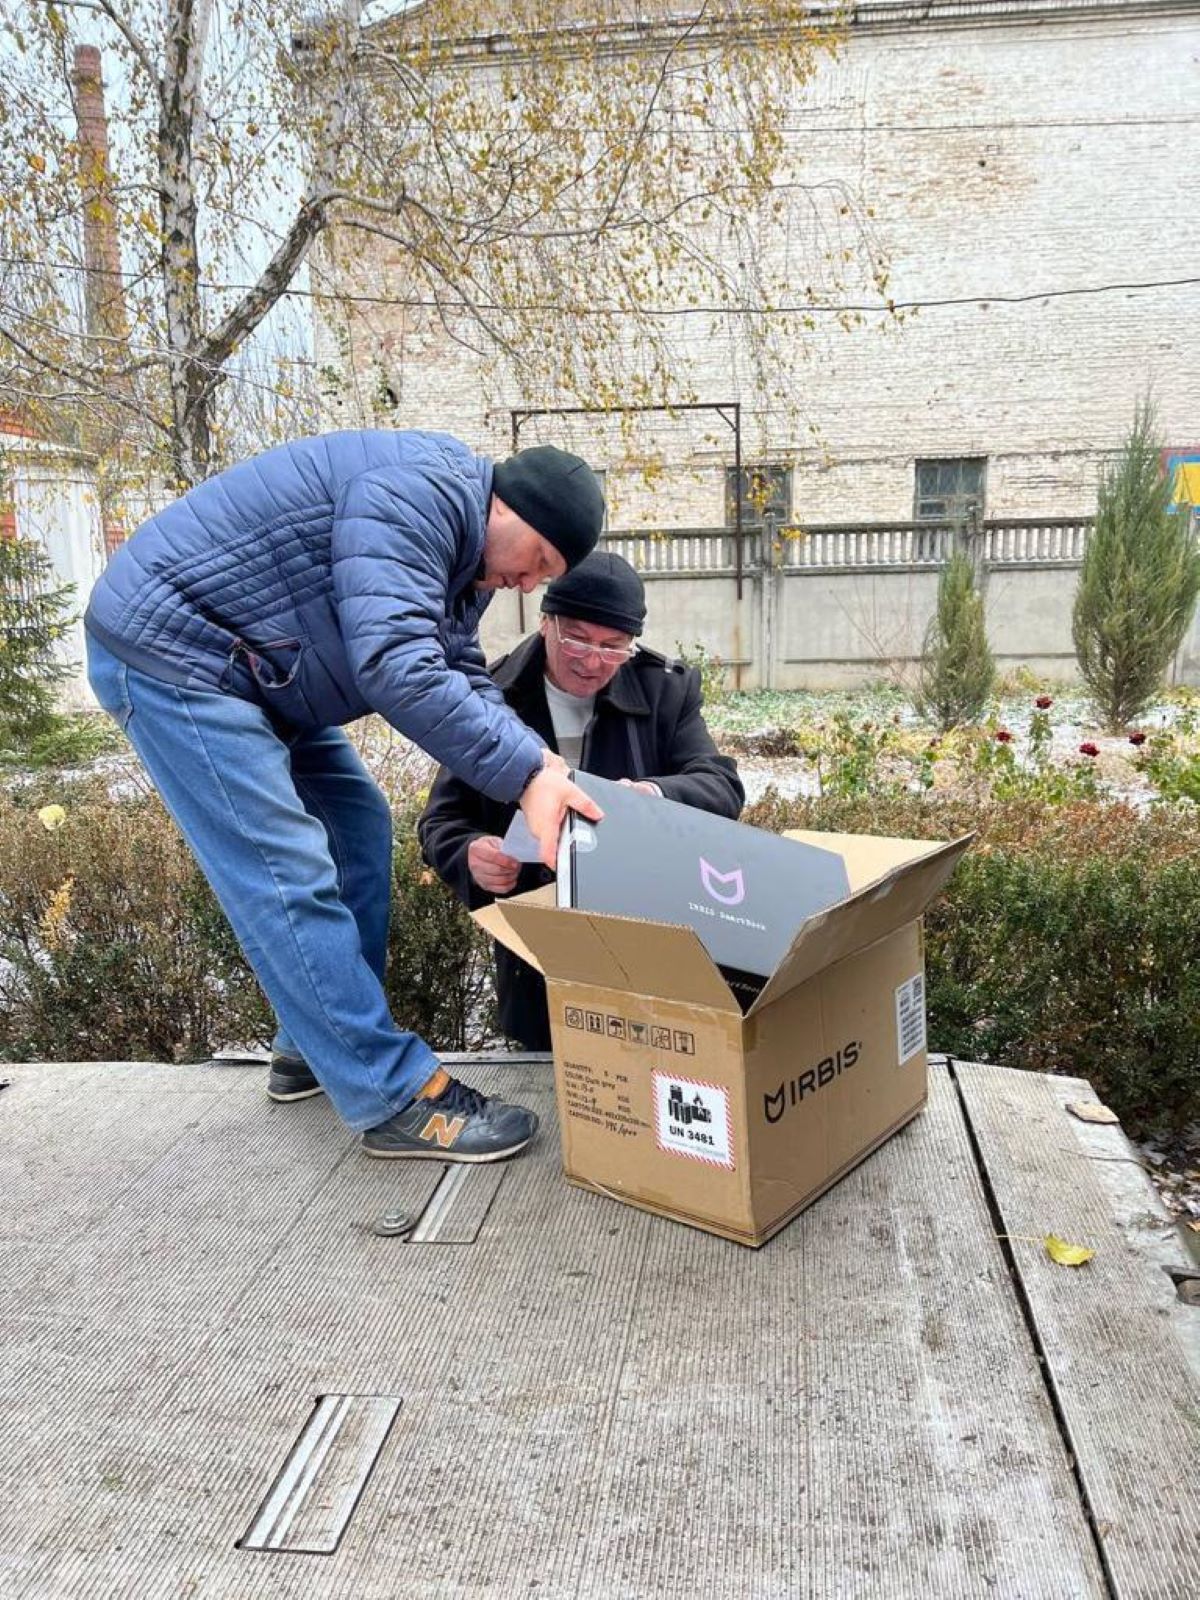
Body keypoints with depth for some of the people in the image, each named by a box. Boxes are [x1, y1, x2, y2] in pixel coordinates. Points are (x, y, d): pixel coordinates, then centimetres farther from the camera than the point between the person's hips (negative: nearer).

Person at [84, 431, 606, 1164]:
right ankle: (397, 1100, -10)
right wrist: (522, 772, -34)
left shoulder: (464, 552, 9)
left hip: (258, 670, 11)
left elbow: (461, 678, 5)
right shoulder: (419, 495, -24)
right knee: (287, 874, -14)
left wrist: (539, 758, -11)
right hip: (169, 646, -11)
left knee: (358, 831, 10)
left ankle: (315, 1048, 19)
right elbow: (396, 666, -35)